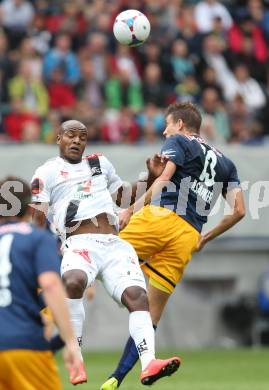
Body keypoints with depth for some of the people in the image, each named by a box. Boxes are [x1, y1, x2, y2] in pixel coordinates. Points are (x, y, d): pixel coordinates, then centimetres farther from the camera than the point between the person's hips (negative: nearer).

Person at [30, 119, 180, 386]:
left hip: (114, 244, 5)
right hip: (79, 244, -5)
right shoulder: (47, 172, 14)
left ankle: (148, 364, -34)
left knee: (137, 294, -21)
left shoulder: (100, 163, 29)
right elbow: (38, 217, 4)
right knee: (73, 282, -37)